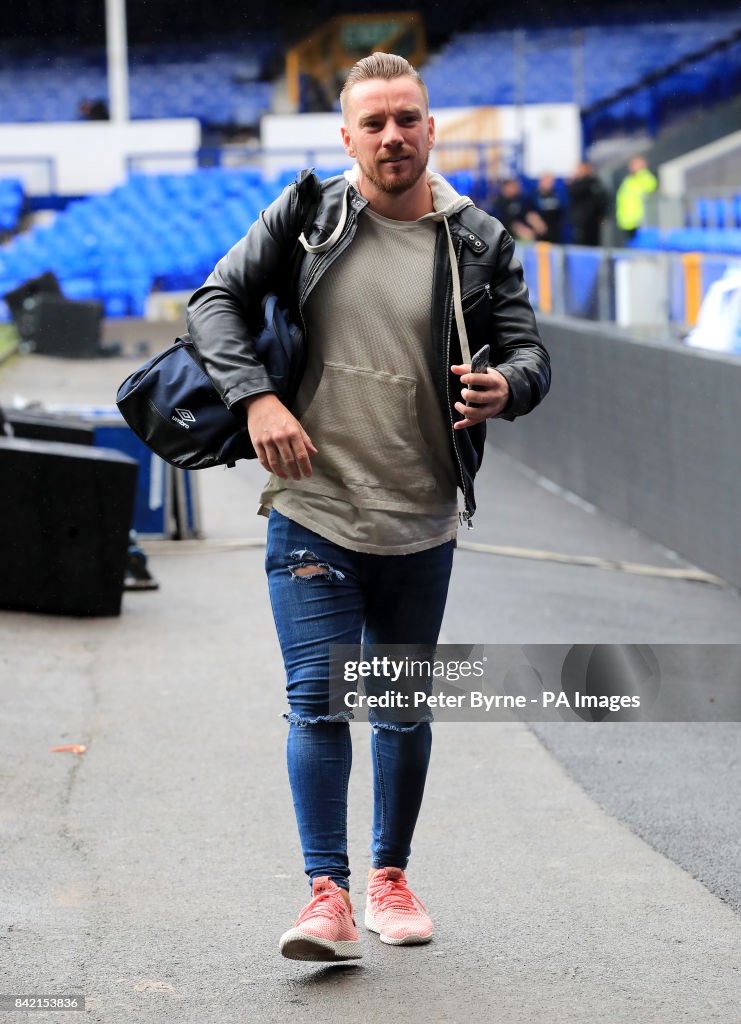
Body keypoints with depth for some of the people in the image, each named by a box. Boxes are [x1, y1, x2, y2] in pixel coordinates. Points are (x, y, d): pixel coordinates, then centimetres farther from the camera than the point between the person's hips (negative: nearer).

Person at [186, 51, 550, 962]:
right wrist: (255, 396, -13)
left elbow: (528, 350, 4)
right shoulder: (305, 215, 0)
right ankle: (327, 894, -5)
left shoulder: (479, 242, 2)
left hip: (420, 522, 2)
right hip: (312, 510, -2)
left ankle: (390, 875, 29)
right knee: (318, 704, -9)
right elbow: (216, 299, 3)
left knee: (405, 711, 13)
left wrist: (505, 388, -21)